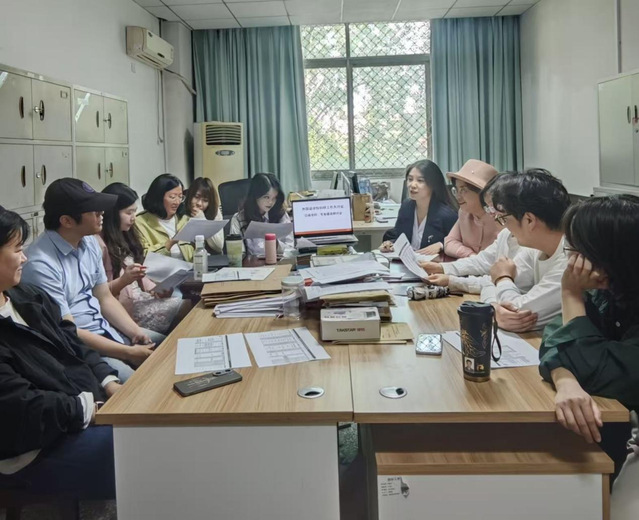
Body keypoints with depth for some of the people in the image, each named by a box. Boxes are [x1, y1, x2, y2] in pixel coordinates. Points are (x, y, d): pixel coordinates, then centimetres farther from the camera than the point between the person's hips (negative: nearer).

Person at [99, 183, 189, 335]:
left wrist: (155, 289, -1)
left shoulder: (124, 236, 16)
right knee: (186, 308, -19)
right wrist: (123, 281, -28)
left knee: (188, 304, -12)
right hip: (122, 307, -8)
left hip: (139, 298, 8)